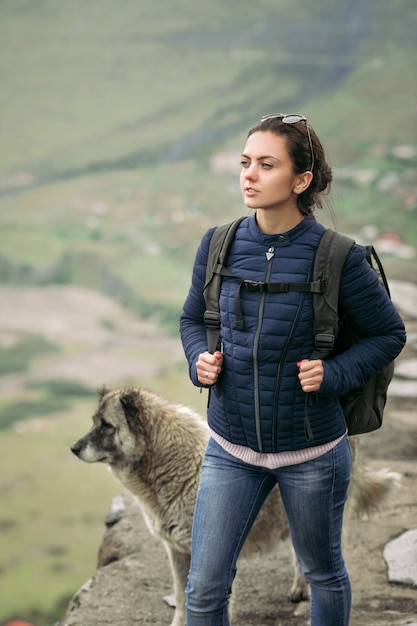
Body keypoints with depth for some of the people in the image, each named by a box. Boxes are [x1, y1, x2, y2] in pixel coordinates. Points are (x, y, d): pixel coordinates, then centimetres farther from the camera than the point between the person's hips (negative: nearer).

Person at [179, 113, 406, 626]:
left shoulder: (337, 258, -16)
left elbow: (389, 333, -3)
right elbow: (192, 319, 11)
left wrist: (334, 375, -18)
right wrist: (200, 361, -10)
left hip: (311, 453, -2)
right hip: (231, 449, 3)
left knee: (323, 575, 19)